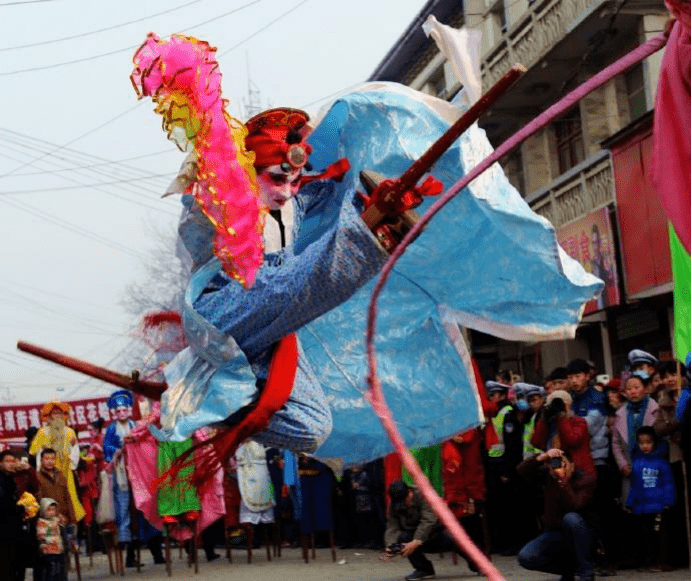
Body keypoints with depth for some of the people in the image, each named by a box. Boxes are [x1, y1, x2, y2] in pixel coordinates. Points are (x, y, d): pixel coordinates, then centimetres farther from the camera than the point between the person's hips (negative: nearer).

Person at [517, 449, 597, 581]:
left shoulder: (586, 479, -13)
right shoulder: (548, 475, 0)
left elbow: (574, 506, -29)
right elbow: (522, 470, -17)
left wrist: (564, 481, -30)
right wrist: (542, 457, -29)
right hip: (555, 534, 4)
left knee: (570, 518, -38)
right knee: (525, 557, -19)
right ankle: (570, 568, 4)